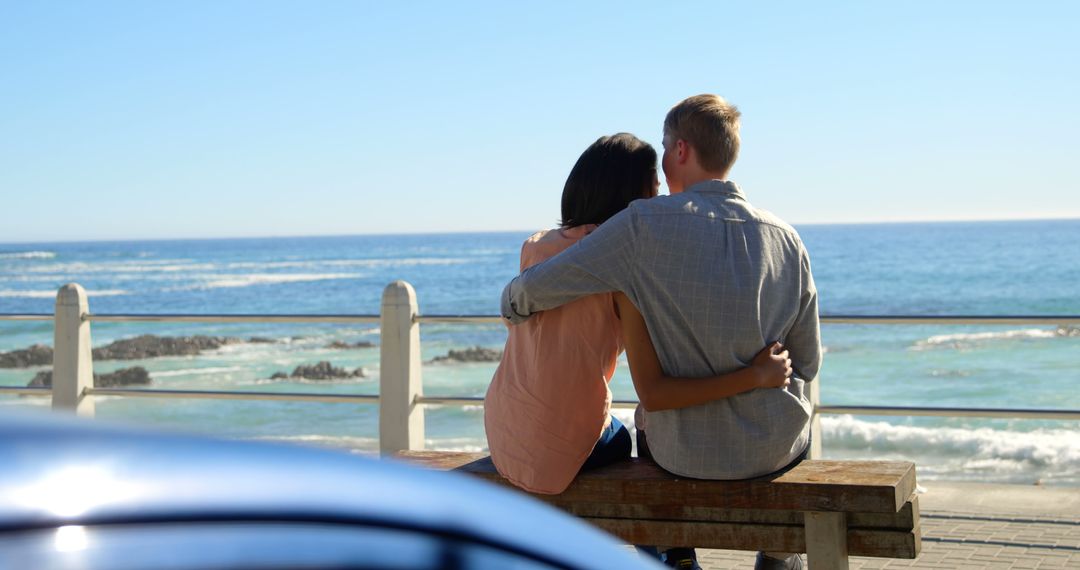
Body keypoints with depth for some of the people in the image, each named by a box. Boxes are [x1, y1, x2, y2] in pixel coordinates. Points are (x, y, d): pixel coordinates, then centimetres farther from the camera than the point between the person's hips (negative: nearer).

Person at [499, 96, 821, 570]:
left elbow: (535, 287, -13)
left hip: (686, 453, -1)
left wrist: (515, 303, 11)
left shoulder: (646, 224, -15)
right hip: (777, 447, 2)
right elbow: (807, 362, 2)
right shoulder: (784, 238, -5)